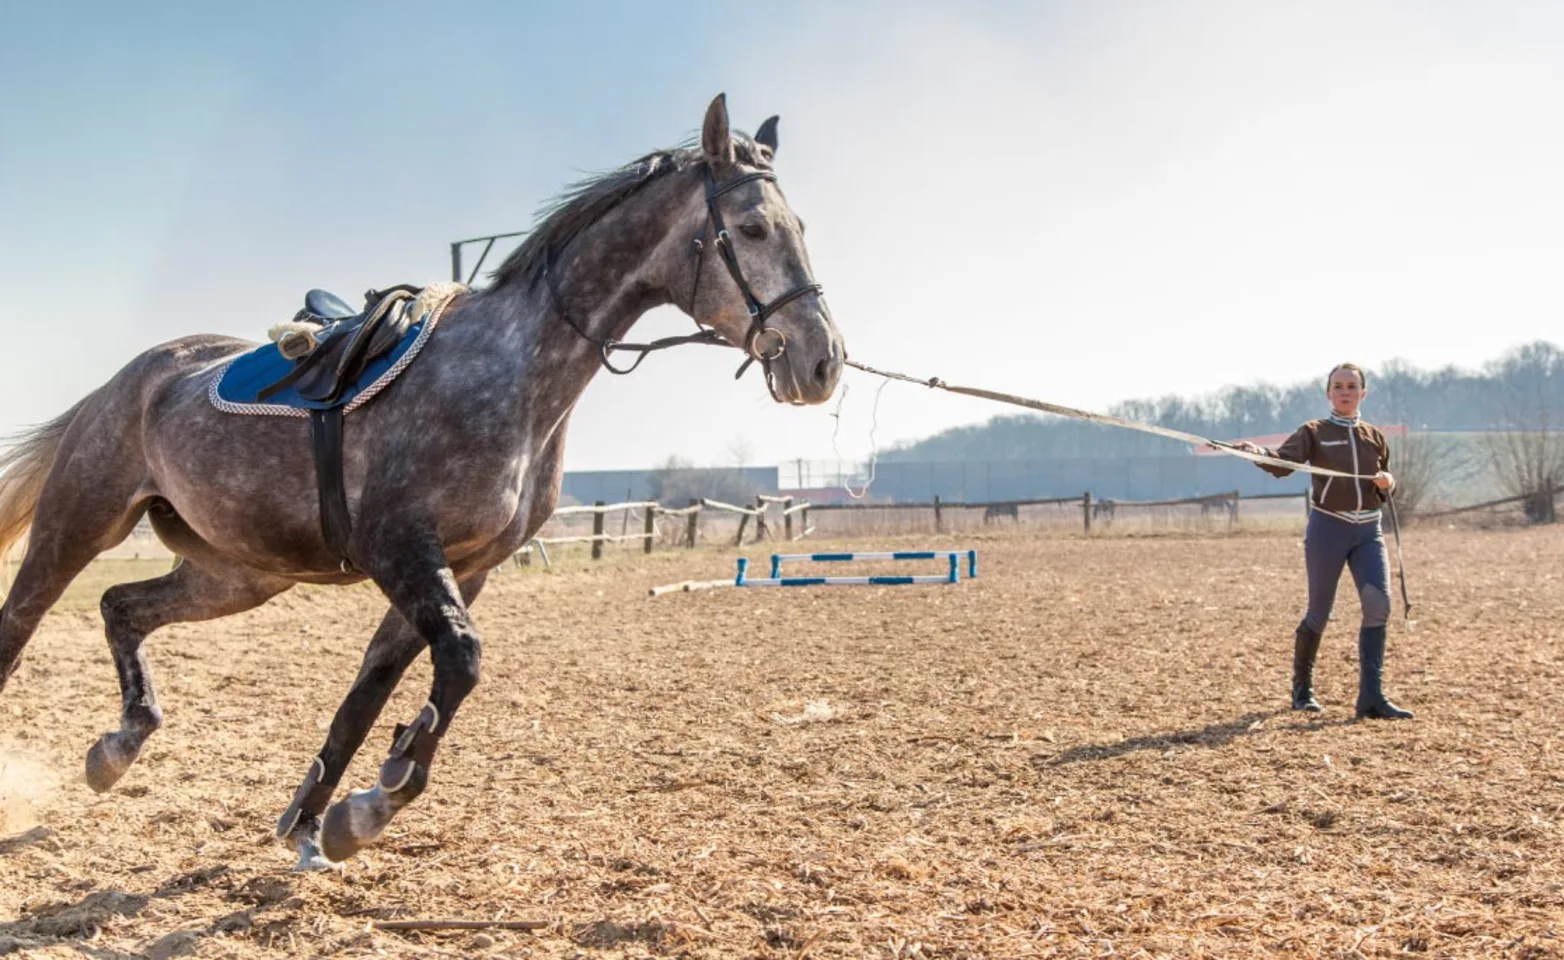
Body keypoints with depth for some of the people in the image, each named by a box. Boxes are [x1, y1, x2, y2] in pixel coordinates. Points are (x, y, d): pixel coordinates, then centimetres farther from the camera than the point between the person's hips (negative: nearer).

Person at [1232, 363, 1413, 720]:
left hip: (1368, 532, 3)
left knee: (1378, 605, -13)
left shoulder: (1375, 437, 12)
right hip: (1328, 529, -3)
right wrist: (1258, 452, -39)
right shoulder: (1314, 432, 0)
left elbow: (1383, 491, 20)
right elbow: (1283, 463, -18)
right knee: (1319, 613, 3)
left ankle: (1372, 697, -10)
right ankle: (1302, 688, 24)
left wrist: (1387, 484, -4)